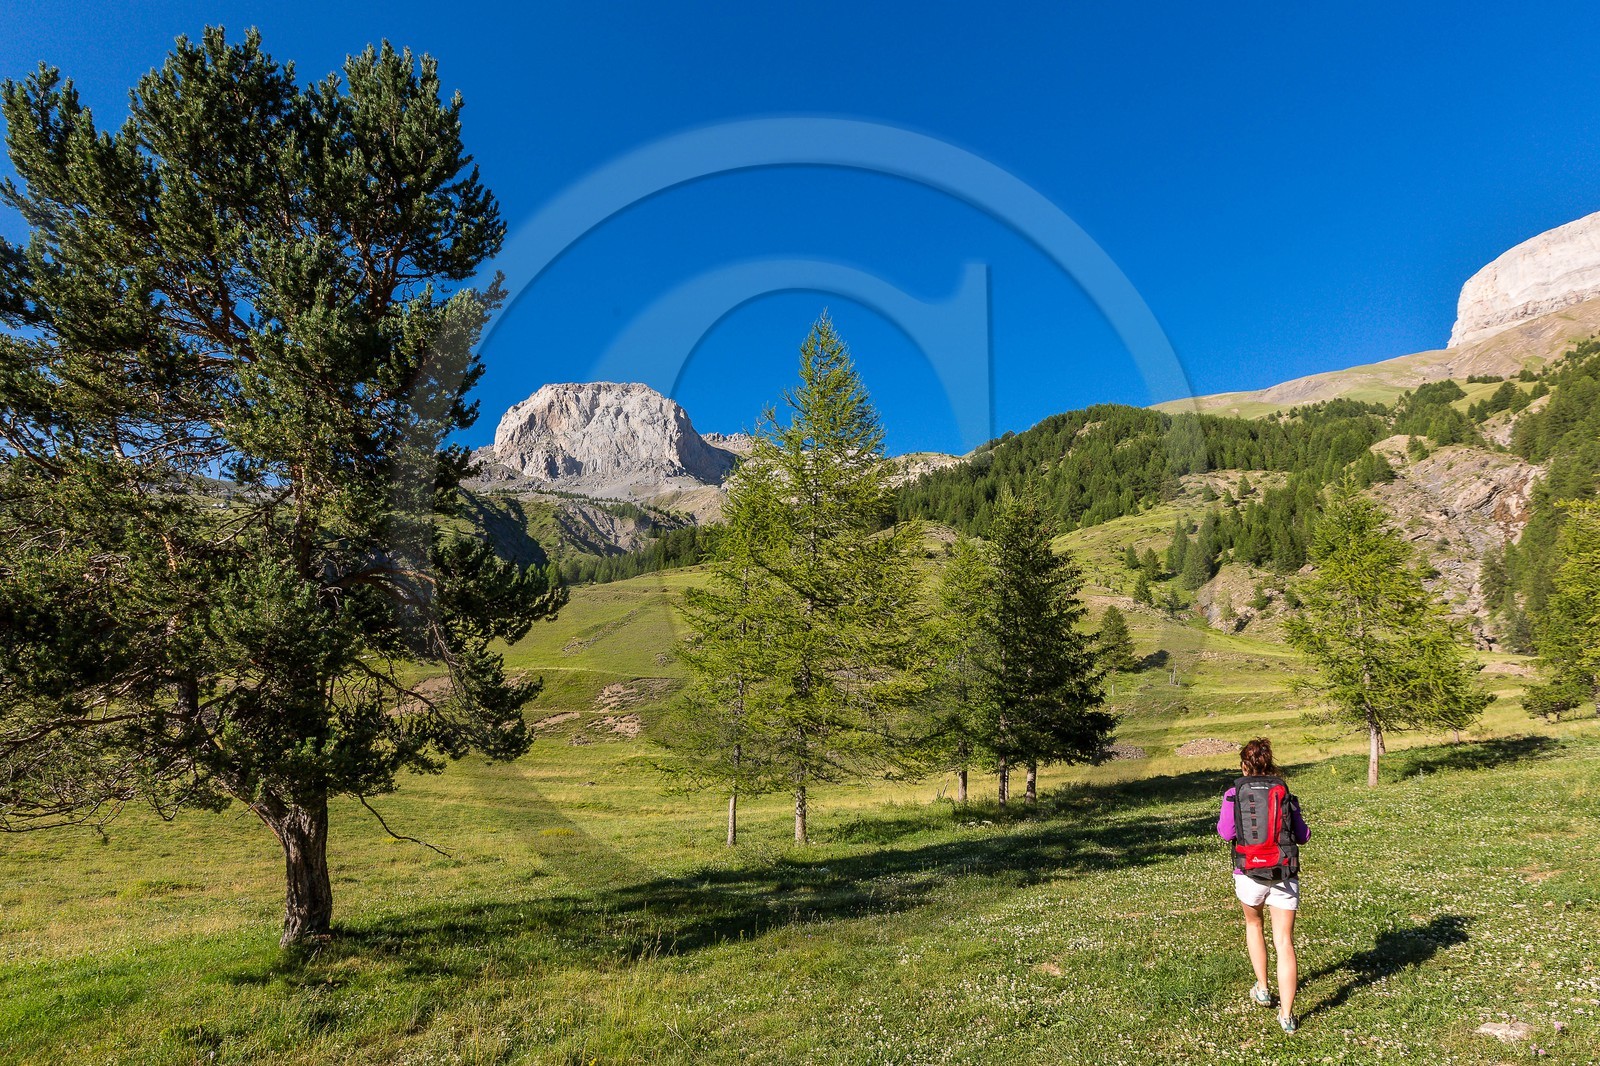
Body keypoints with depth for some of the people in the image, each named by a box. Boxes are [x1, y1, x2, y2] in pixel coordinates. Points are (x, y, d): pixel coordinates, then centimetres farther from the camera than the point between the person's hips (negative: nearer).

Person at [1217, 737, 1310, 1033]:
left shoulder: (1234, 793, -4)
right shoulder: (1286, 794, 2)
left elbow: (1226, 832, -14)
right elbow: (1303, 836, 4)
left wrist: (1222, 819, 8)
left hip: (1249, 873, -1)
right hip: (1285, 874, 1)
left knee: (1253, 923, 27)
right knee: (1284, 941, 3)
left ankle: (1263, 989, 32)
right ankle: (1286, 1015, 0)